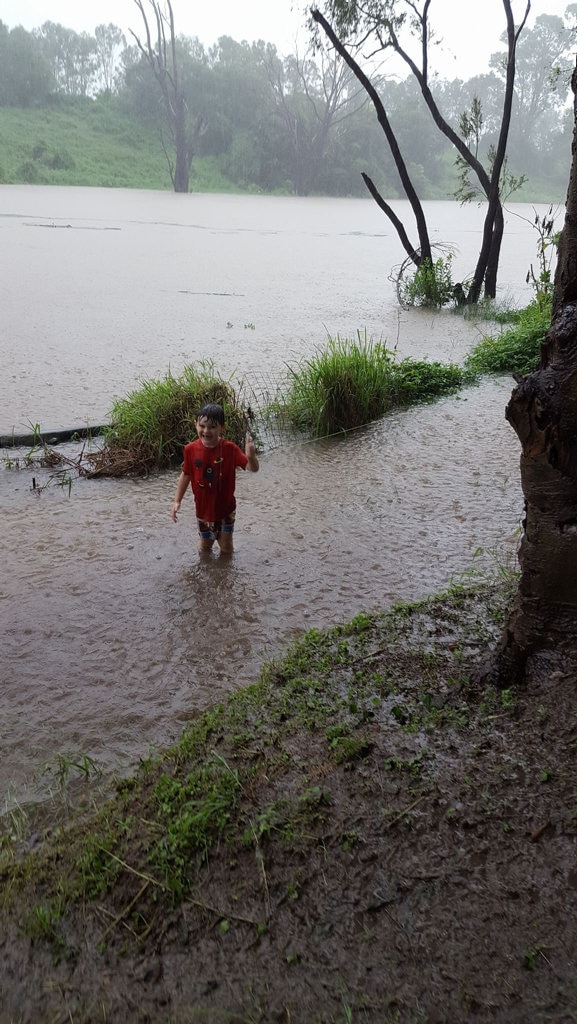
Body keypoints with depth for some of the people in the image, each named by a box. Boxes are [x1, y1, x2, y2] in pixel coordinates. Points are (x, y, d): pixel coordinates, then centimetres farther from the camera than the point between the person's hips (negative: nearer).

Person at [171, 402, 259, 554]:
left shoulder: (230, 449, -20)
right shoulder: (191, 449, -14)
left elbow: (253, 469, -24)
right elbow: (185, 475, 0)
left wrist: (251, 456, -47)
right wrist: (177, 501, -2)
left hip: (225, 508, -1)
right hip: (203, 508, 1)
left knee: (226, 547, 14)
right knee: (205, 544, 18)